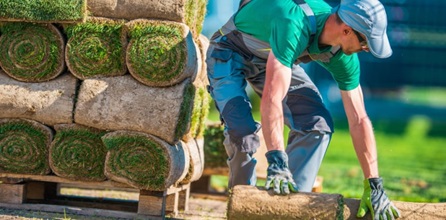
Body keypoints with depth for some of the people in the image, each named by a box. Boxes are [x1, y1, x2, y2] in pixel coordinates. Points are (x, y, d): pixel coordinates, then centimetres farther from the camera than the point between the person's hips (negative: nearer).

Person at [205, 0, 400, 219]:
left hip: (276, 58, 6)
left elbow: (359, 121, -13)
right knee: (243, 131, -26)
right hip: (230, 54, -6)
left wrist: (374, 185, -16)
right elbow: (272, 97, -49)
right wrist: (277, 163, -54)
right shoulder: (296, 25, -42)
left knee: (318, 124, -13)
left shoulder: (344, 57, -19)